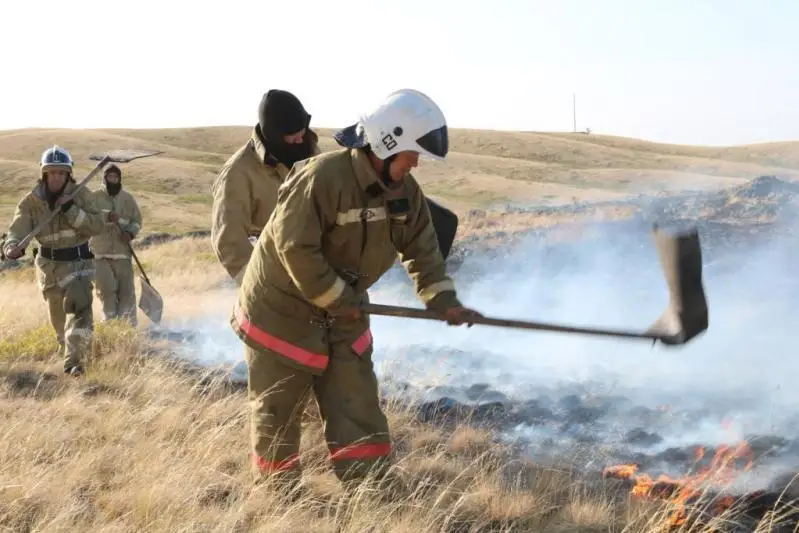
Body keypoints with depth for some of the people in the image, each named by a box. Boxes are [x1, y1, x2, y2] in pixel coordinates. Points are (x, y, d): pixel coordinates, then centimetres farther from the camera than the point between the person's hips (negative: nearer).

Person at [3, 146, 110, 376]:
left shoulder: (81, 194, -11)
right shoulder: (31, 201, -8)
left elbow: (98, 225, -18)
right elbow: (18, 228, -20)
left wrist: (70, 209, -29)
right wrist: (13, 245, -43)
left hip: (77, 262, -3)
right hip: (48, 264, 3)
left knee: (79, 308, -22)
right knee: (57, 314, 19)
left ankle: (74, 361, -23)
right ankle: (67, 347, 47)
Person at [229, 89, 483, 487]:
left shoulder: (404, 190, -3)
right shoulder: (323, 176, -28)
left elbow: (422, 248, 5)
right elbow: (295, 246, -28)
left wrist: (443, 300, -6)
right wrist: (336, 298, -23)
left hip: (343, 312, 7)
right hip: (282, 309, -7)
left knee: (357, 401, 6)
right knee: (277, 410, 6)